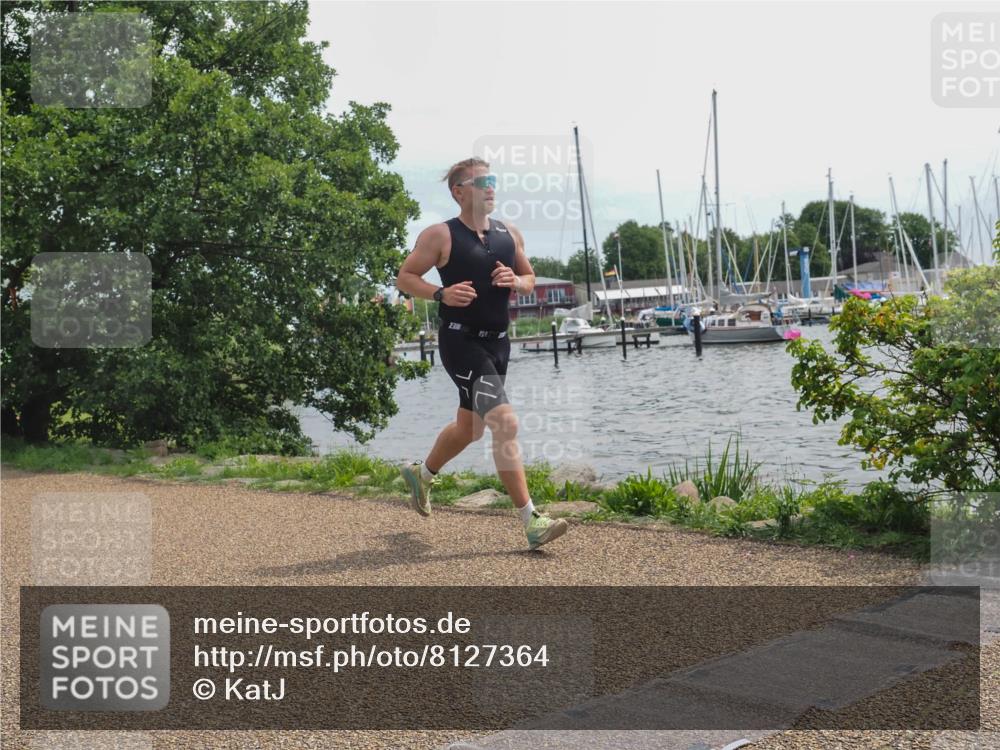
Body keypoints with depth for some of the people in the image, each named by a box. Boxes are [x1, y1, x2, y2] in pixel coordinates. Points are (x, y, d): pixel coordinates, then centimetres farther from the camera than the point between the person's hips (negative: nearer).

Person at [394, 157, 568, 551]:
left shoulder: (510, 234, 9)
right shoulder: (440, 235, -7)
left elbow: (530, 278, 18)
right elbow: (404, 277, -3)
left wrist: (516, 282, -6)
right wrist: (441, 294, -20)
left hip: (497, 341, 7)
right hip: (461, 341, -7)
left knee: (469, 426, 21)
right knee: (505, 422, -18)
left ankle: (422, 473, 49)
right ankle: (531, 521, -15)